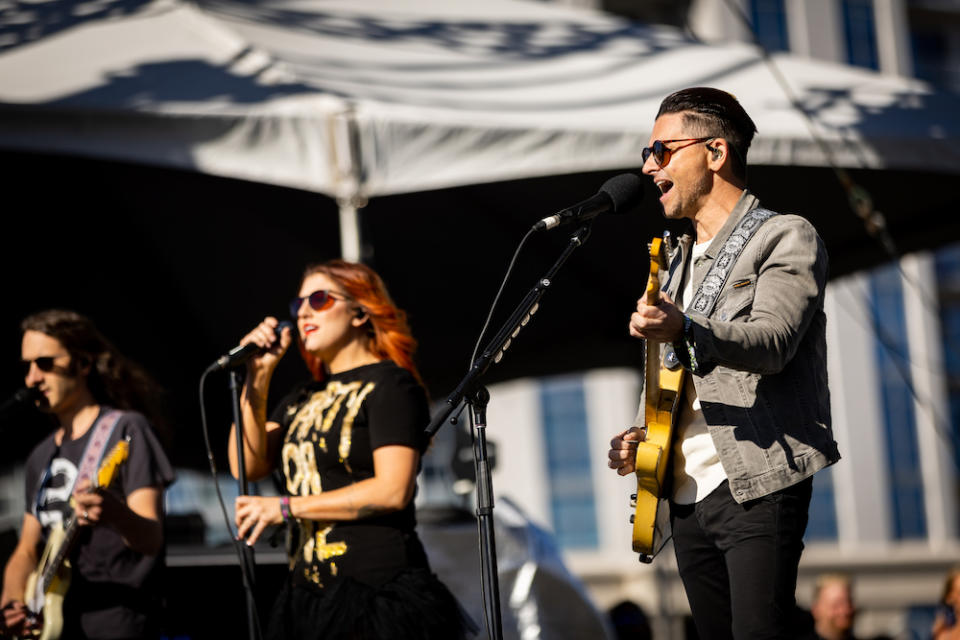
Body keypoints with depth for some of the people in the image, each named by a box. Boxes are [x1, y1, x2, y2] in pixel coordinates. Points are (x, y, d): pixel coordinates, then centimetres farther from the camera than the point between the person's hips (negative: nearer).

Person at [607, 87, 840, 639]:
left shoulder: (786, 237, -3)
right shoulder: (681, 258, 22)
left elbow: (773, 342, -20)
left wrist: (685, 329, -38)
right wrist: (640, 434, 9)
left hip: (756, 487, -8)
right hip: (686, 494, 8)